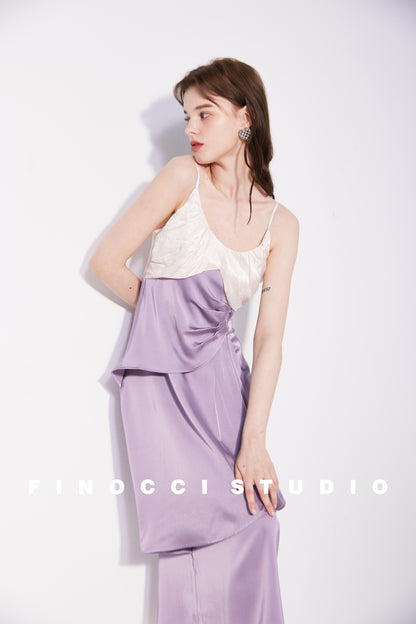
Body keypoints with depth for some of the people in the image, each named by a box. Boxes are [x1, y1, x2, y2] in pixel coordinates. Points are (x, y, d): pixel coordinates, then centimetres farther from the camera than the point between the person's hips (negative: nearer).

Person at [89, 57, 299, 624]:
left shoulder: (281, 225, 2)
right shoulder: (184, 178, -5)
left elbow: (269, 337, -4)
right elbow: (106, 262, -3)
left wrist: (254, 441, -11)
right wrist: (168, 315, 8)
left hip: (222, 370, 3)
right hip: (162, 370, -3)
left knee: (255, 523, 3)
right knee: (200, 531, -5)